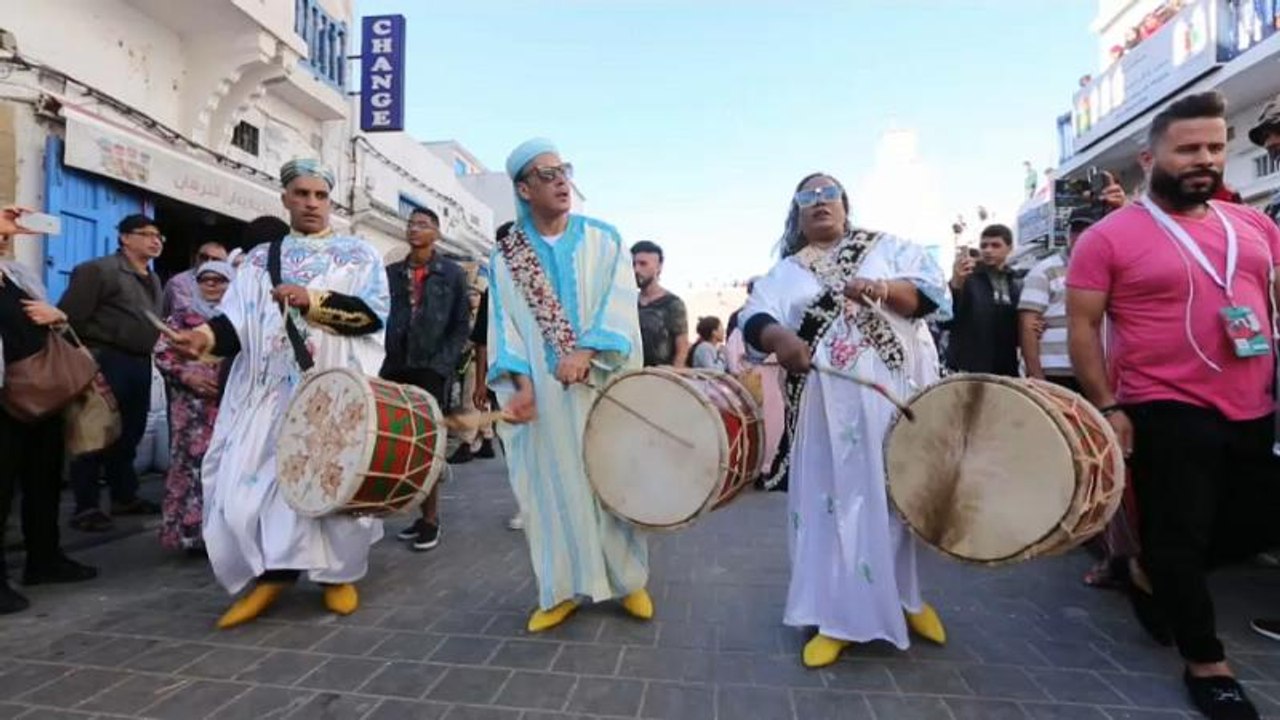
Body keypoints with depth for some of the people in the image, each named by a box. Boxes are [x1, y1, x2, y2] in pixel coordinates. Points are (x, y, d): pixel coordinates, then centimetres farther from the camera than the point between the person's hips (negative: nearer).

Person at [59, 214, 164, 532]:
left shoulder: (153, 281, 18)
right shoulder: (98, 270, -6)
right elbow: (70, 317, -13)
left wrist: (155, 356, 9)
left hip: (140, 364, 7)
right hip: (107, 361, -7)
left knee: (129, 435, 14)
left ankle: (125, 496, 25)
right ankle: (86, 506, 8)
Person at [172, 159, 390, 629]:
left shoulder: (358, 254, 9)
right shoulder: (260, 259, 17)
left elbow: (375, 310, -6)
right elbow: (238, 318, 5)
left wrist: (314, 300, -16)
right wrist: (209, 334, -15)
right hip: (271, 390, 3)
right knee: (253, 474, -3)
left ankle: (338, 574, 15)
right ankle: (272, 573, 11)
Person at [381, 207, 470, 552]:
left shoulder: (453, 274, 4)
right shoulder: (391, 273, 13)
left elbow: (461, 326, 0)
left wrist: (441, 366, -9)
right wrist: (383, 362, 0)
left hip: (432, 370, -4)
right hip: (395, 369, 4)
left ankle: (431, 519, 8)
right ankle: (423, 514, 18)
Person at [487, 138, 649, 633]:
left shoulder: (604, 239, 7)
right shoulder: (506, 256, 8)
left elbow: (621, 304, -5)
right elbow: (506, 324, 1)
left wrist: (586, 352, -20)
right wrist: (521, 381, -14)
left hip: (604, 384, 0)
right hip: (543, 393, 1)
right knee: (551, 484, 4)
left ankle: (628, 579, 21)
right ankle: (563, 588, 17)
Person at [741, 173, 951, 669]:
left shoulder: (889, 247, 12)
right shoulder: (786, 272, 12)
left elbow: (934, 292, 1)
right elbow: (754, 318, -5)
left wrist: (883, 289, -19)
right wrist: (779, 338, -28)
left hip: (898, 391, 0)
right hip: (828, 402, 0)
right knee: (834, 497, 1)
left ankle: (909, 596, 29)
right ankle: (839, 617, 11)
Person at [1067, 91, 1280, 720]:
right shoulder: (1108, 237, -8)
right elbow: (1082, 327, -9)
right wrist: (1108, 407, -13)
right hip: (1167, 413, -6)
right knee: (1178, 538, 4)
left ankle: (1157, 572, 41)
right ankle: (1205, 663, 23)